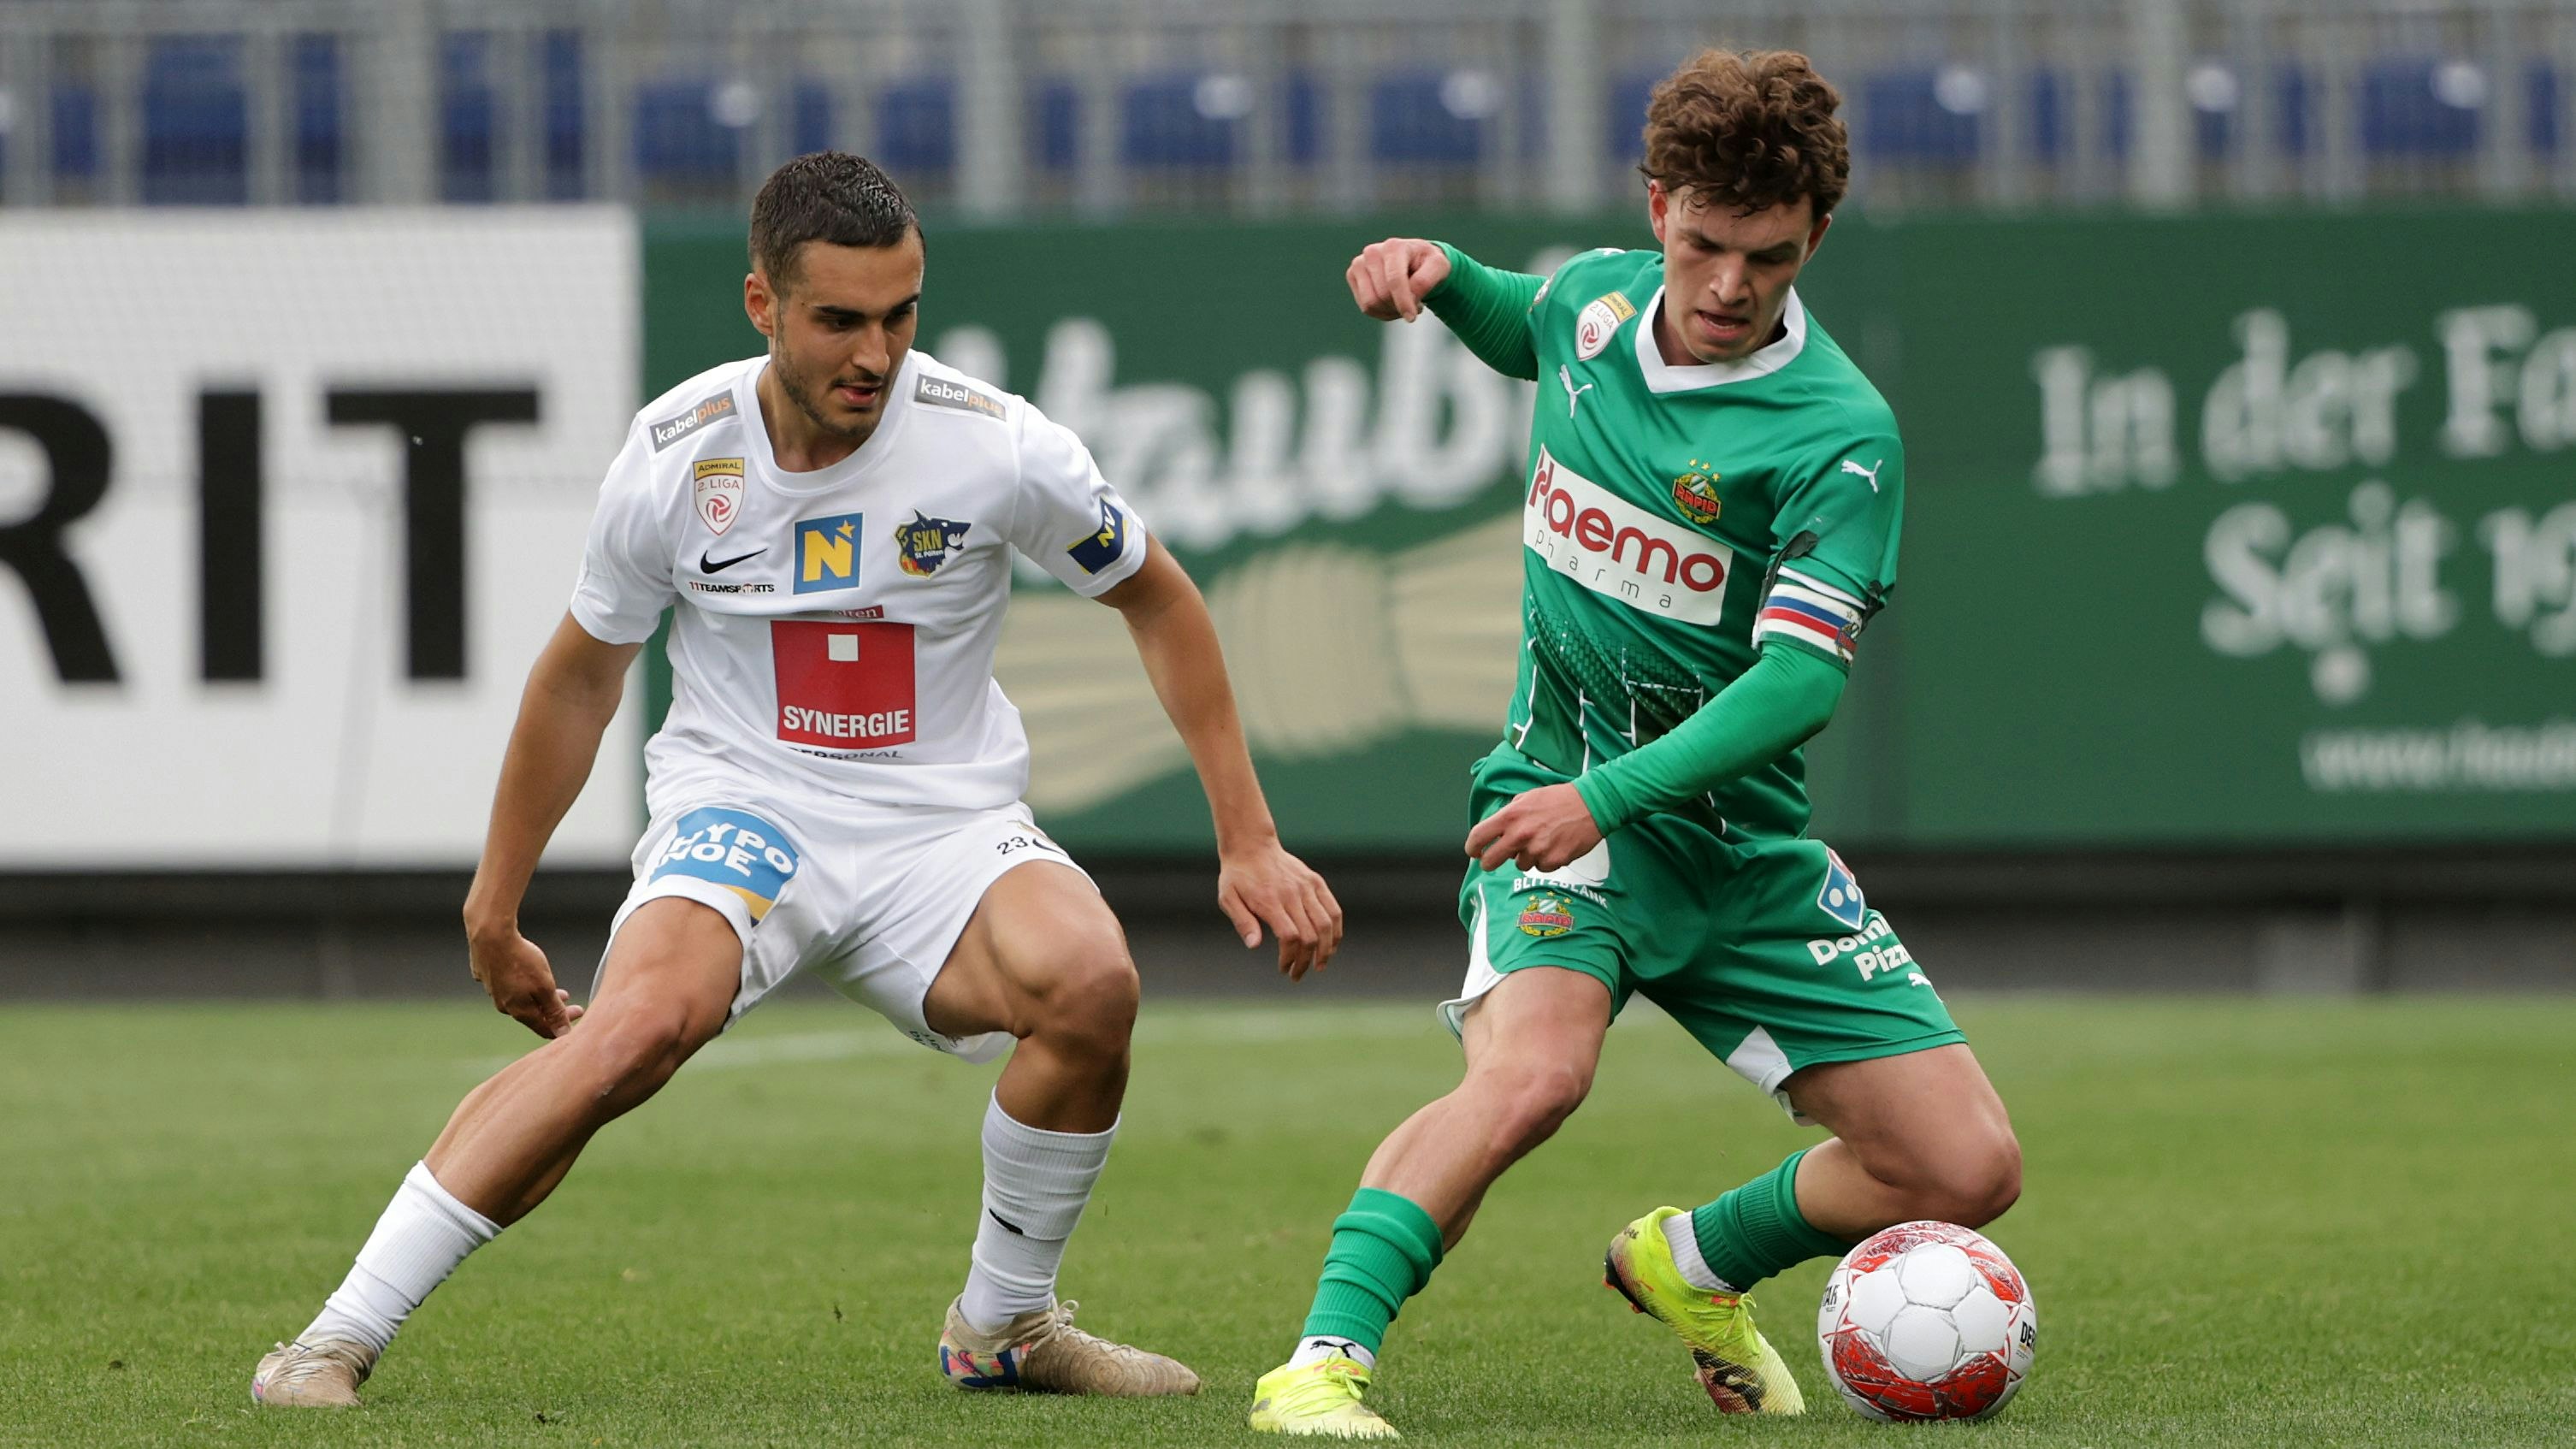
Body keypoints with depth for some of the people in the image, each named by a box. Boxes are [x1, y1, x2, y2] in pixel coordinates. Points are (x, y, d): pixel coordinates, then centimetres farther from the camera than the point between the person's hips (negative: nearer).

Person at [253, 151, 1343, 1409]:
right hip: (738, 809, -1)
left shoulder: (994, 446, -10)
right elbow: (579, 675, 9)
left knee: (1092, 984, -30)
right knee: (642, 1022, -33)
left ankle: (1002, 1326, -4)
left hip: (943, 826, 1)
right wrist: (494, 911, 14)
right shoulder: (675, 455, -8)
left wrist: (1248, 842, 5)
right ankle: (340, 1335, -28)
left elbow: (1158, 603, 7)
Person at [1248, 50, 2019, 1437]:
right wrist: (1442, 275, 3)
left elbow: (1798, 681, -23)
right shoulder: (1595, 296, -2)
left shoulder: (1841, 432, -16)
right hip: (1559, 806, 0)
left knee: (1967, 1170, -2)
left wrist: (1611, 795, -35)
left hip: (1740, 843, 1)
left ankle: (1691, 1265, 24)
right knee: (1532, 1066, -33)